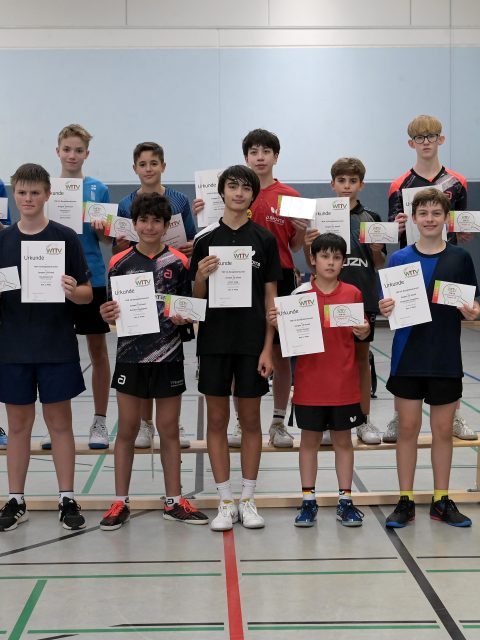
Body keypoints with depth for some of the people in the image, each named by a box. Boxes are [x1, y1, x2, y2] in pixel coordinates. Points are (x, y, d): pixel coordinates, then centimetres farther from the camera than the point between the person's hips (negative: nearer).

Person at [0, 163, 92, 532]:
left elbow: (87, 294, -1)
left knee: (60, 422, 6)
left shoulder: (65, 237, -2)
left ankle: (67, 500, 14)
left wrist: (72, 291, -23)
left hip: (57, 346, -2)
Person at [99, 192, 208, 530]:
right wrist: (107, 315, -15)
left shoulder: (179, 263, 1)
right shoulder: (120, 263, 2)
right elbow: (113, 310, 7)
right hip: (130, 355, 0)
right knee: (127, 429, 6)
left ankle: (174, 501, 18)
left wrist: (182, 317, -16)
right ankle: (121, 502, 15)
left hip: (168, 356, 0)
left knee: (169, 430, 8)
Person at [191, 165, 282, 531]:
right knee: (217, 420, 4)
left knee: (250, 419, 6)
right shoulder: (206, 239, 3)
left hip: (252, 340, 0)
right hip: (214, 339, 1)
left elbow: (271, 298, 1)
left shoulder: (264, 239, 2)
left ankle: (248, 500, 16)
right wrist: (201, 277, -16)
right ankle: (226, 502, 13)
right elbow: (197, 298, 6)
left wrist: (268, 348, -6)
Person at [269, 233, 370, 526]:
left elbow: (362, 335, 7)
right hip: (310, 381, 0)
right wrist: (278, 323, -16)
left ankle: (345, 501, 18)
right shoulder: (301, 294, -1)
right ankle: (309, 501, 16)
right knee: (310, 439, 8)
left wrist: (364, 331, -15)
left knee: (343, 439, 9)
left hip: (344, 381, 1)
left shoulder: (353, 293, 1)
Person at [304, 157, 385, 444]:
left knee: (362, 356, 9)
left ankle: (365, 420, 18)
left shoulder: (371, 219, 5)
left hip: (363, 297, 1)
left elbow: (379, 265, 9)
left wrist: (377, 250, -11)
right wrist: (308, 245, -17)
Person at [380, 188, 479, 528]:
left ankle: (442, 500, 21)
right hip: (408, 356, 0)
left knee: (443, 430, 9)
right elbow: (387, 307, 3)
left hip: (446, 358, 0)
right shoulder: (399, 259, 1)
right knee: (408, 428, 5)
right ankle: (406, 501, 15)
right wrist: (385, 309, -18)